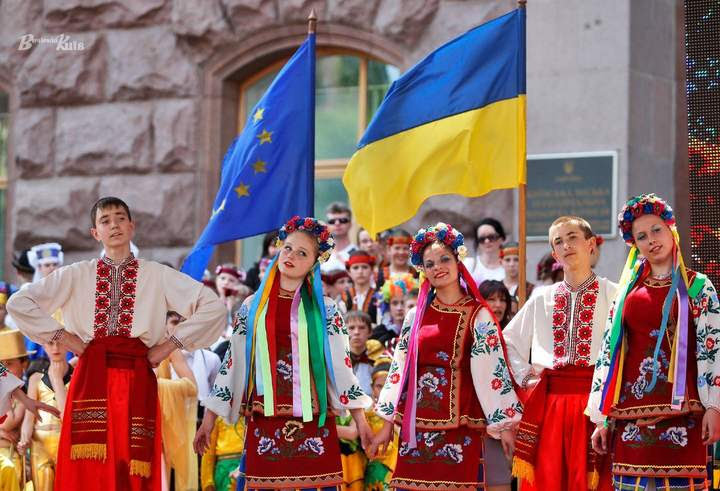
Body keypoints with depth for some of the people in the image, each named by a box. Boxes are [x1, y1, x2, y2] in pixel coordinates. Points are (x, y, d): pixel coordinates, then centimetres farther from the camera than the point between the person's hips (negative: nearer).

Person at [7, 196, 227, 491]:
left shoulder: (157, 275, 10)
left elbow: (213, 307, 5)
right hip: (92, 377, 0)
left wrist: (169, 345, 0)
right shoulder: (77, 275, 12)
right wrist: (63, 337, 1)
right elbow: (18, 303, 7)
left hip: (138, 381, 0)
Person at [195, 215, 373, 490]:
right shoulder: (252, 307, 10)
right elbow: (232, 363, 11)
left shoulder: (325, 310, 6)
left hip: (313, 422, -1)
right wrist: (209, 418, 8)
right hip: (264, 420, 1)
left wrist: (361, 420, -1)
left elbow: (342, 365, 4)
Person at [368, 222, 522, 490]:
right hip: (416, 423, 3)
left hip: (459, 423, -3)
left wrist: (505, 425, -7)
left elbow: (493, 368, -3)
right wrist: (387, 424, 9)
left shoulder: (478, 316, 1)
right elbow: (398, 368, 11)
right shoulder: (416, 316, 10)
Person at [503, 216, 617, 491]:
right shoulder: (541, 300, 16)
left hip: (596, 398, -4)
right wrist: (525, 377, 12)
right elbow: (507, 342, 25)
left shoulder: (611, 295, 2)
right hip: (548, 403, 4)